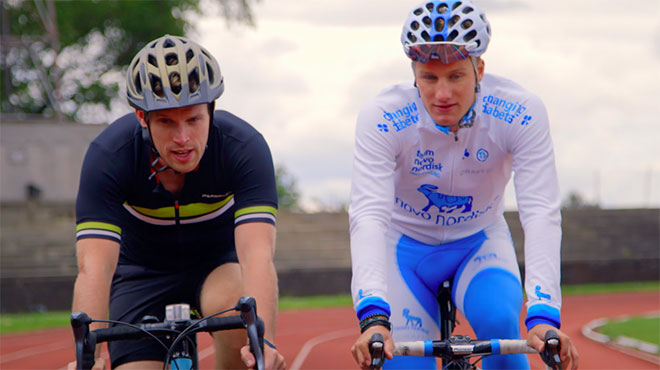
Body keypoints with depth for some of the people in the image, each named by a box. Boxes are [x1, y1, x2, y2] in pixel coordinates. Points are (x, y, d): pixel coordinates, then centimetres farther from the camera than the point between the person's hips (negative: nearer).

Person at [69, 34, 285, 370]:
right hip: (143, 272, 1)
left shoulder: (245, 149, -30)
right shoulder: (108, 156, -29)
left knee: (236, 307, -33)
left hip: (219, 261, -1)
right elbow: (93, 268, -38)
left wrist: (264, 342, -58)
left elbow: (258, 254, -41)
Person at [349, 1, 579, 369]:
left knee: (500, 321, -30)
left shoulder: (520, 113, -26)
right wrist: (373, 318, -53)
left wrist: (543, 317, -47)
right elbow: (368, 216, -38)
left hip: (480, 241, 0)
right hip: (406, 244, 0)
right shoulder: (382, 117, -29)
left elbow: (541, 214, -33)